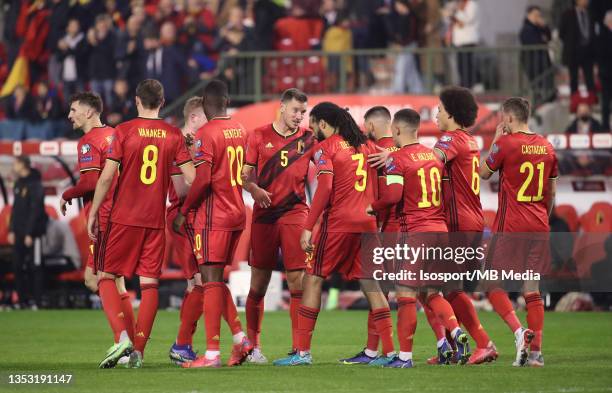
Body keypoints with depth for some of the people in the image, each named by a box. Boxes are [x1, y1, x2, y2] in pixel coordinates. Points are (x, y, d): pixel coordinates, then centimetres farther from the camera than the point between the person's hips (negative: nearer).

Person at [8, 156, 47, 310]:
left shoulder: (35, 185, -12)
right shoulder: (18, 184, 13)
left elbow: (36, 211, -16)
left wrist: (30, 234, -18)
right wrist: (11, 230, 10)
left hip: (32, 233, -8)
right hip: (18, 233, 8)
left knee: (34, 267, -4)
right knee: (18, 267, 5)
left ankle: (35, 301, -3)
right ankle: (22, 300, 9)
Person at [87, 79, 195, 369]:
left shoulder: (124, 131, -5)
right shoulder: (174, 135, 3)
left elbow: (106, 177, -8)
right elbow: (191, 178, 0)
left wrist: (93, 213, 0)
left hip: (124, 217, -2)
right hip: (156, 220, 3)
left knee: (106, 277, 6)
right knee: (150, 283, 5)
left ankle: (122, 337, -14)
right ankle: (138, 350, 0)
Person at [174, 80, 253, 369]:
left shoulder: (206, 134, -13)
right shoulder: (240, 130, 11)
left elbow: (203, 180, -20)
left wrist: (183, 212, -11)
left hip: (213, 216, -8)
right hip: (238, 214, 8)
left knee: (211, 280, -7)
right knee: (216, 280, 17)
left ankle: (212, 353, -9)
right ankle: (241, 339, 9)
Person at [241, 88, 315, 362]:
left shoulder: (308, 139, 8)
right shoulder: (259, 136, 5)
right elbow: (245, 174, 4)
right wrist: (255, 189, -16)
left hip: (295, 213, 0)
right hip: (264, 214, 0)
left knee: (297, 282, -8)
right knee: (259, 283, 4)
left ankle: (298, 347, -6)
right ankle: (253, 345, 16)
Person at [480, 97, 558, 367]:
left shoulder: (505, 143, -10)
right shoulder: (546, 146, 8)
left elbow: (484, 173, 4)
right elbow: (552, 191, 15)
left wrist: (495, 140, 11)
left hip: (510, 225, -6)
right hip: (539, 227, 6)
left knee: (492, 283, 3)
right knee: (532, 287, 8)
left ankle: (518, 331, -17)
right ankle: (536, 352, 3)